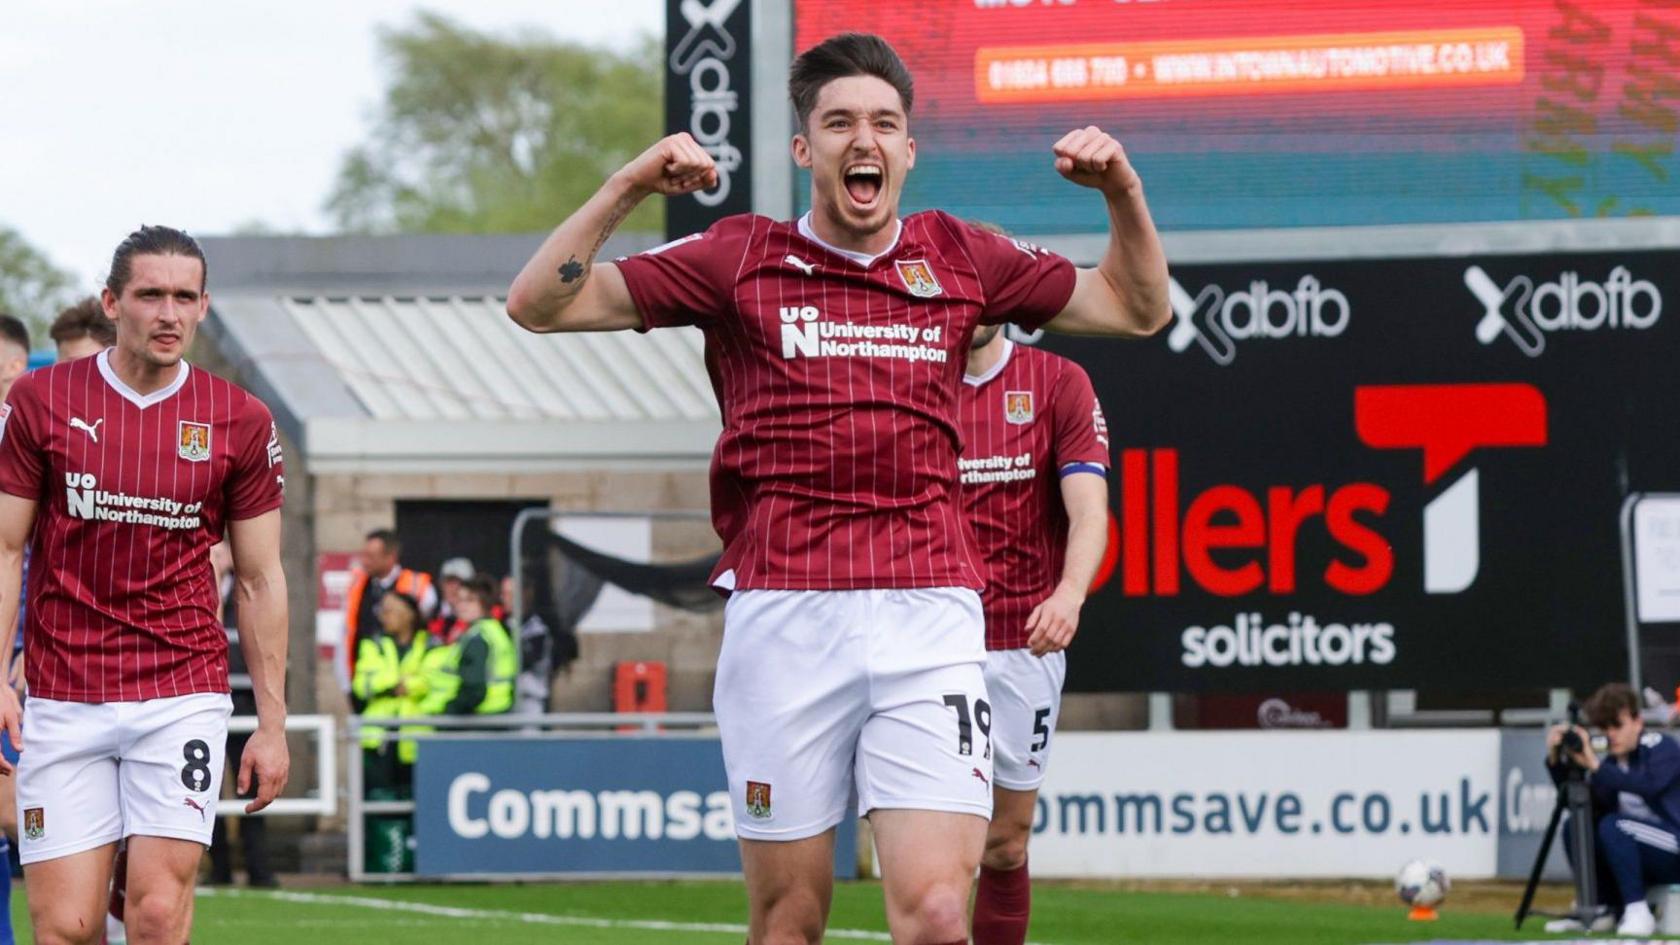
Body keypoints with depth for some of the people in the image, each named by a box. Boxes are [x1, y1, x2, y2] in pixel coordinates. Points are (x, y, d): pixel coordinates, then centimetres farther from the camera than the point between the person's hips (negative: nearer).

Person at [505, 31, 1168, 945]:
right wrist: (627, 188, -7)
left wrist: (1122, 192, 6)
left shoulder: (959, 258, 13)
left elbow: (1136, 307, 22)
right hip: (781, 619, 0)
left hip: (928, 616, 0)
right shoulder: (742, 259, 8)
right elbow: (540, 304, 6)